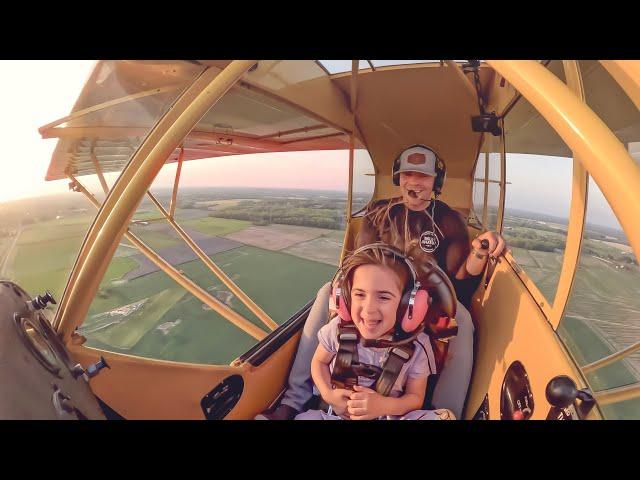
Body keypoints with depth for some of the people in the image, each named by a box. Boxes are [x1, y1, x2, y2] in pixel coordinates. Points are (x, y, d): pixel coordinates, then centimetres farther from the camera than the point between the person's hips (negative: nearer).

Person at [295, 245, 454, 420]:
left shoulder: (417, 347, -16)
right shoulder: (338, 328, -15)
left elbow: (416, 397, -4)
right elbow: (319, 362, 3)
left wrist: (384, 405, -23)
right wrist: (328, 395, -14)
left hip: (388, 415, 1)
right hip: (336, 413, 0)